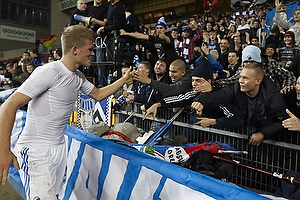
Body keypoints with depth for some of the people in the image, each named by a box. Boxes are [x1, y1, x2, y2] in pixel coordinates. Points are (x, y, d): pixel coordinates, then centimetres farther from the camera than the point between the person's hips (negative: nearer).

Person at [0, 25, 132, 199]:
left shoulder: (79, 77, 6)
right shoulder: (49, 72, -19)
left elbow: (98, 94, 21)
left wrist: (125, 79, 15)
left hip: (59, 146, 8)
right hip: (36, 150, -8)